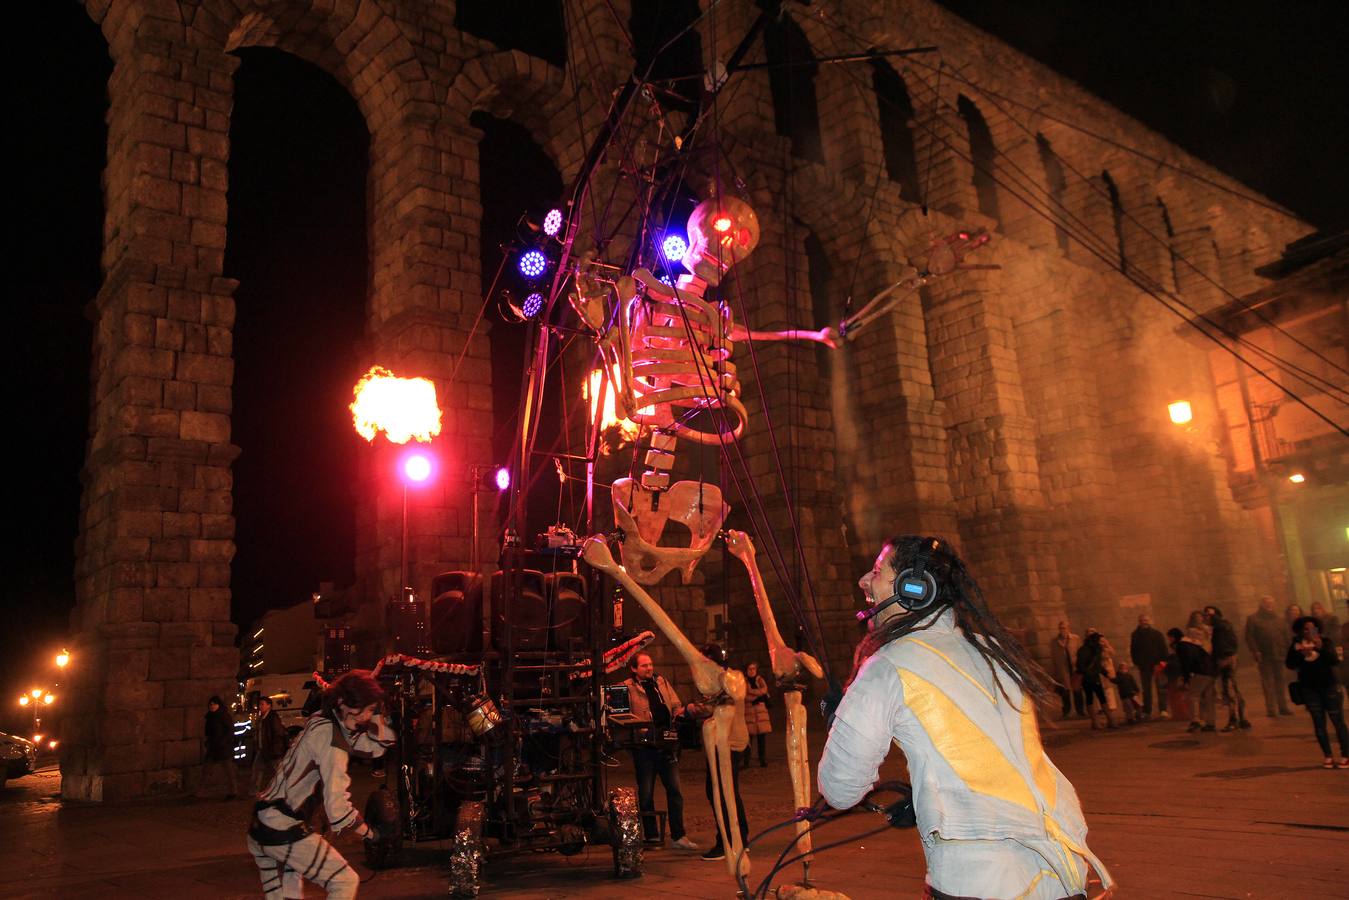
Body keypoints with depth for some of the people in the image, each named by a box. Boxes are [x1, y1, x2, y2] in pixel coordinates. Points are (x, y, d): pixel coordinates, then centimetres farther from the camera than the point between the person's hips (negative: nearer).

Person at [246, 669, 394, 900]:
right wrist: (368, 832, -8)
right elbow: (337, 805, -22)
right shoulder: (330, 735, -19)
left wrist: (372, 711, 7)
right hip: (283, 831, -9)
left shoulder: (321, 721, 10)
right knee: (346, 881, 1)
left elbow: (380, 744, 16)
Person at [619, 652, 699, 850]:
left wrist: (680, 711, -5)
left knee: (675, 790, 5)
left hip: (666, 744, 4)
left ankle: (678, 836, 14)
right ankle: (651, 836, 19)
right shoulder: (628, 687, -4)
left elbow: (675, 705, 15)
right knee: (646, 793, 7)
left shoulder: (661, 682, 11)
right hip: (644, 746, -4)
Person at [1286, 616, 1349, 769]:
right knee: (1319, 723, 2)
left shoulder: (1325, 641, -4)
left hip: (1330, 685, -1)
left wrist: (1321, 648, -31)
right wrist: (1299, 653, -22)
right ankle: (1328, 757, 8)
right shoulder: (1297, 645, 0)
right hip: (1310, 688, 2)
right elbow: (1290, 665, -7)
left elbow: (1335, 660, -16)